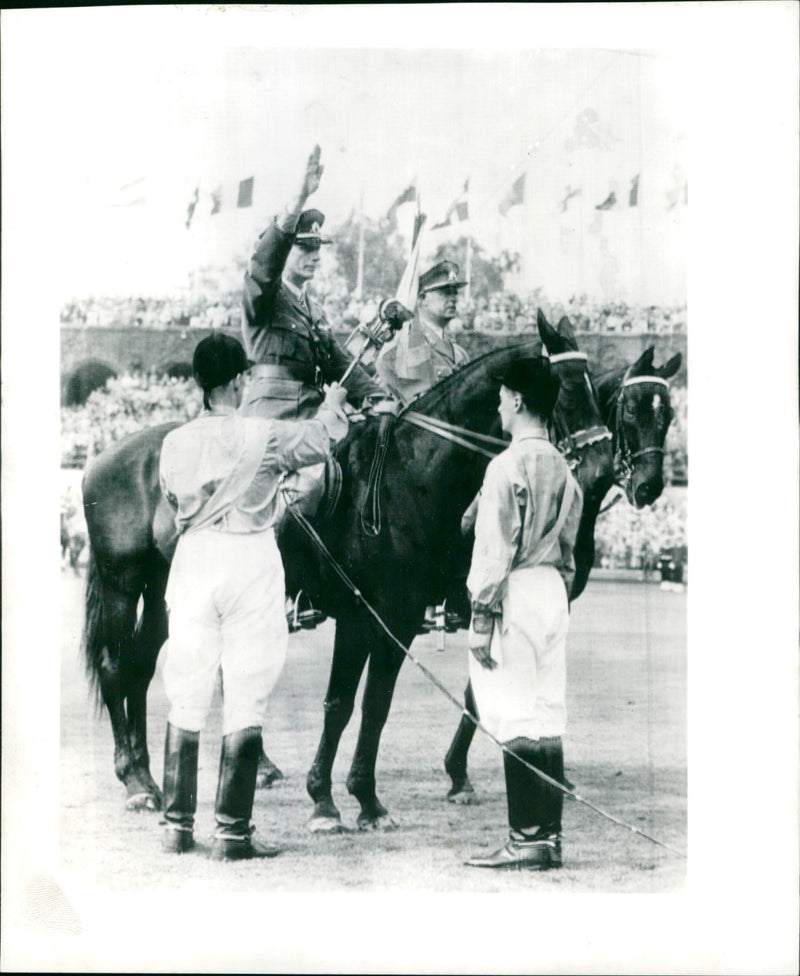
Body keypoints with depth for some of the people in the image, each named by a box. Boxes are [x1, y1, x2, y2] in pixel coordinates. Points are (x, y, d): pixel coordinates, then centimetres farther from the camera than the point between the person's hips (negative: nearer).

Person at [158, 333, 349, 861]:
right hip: (251, 561, -4)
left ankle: (178, 825, 14)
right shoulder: (265, 437, -8)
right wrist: (334, 402, 28)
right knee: (245, 699, 0)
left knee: (185, 698, 10)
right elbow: (321, 437, 8)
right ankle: (232, 831, 1)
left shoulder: (176, 443, 2)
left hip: (194, 560, 4)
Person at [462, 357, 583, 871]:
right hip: (554, 595, 8)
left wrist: (483, 617, -13)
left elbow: (497, 549, -15)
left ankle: (527, 839, -4)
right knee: (549, 717, 10)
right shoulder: (564, 470, 12)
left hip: (515, 596, -8)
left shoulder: (508, 466, -12)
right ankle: (551, 838, 13)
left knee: (516, 719, -5)